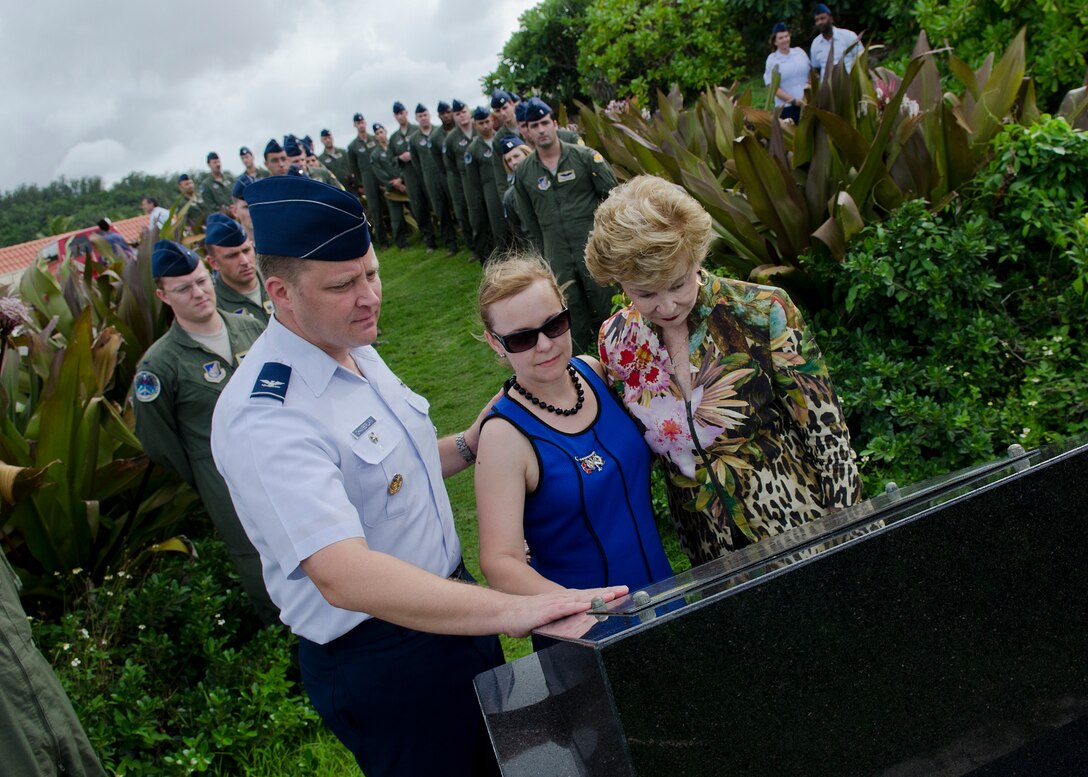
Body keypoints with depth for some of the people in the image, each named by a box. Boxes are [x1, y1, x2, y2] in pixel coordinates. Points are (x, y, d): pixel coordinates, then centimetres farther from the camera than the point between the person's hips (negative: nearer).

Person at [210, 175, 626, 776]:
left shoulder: (357, 353, 2)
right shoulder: (265, 417, -28)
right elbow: (342, 575, -39)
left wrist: (468, 445, 0)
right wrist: (511, 610, -44)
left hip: (450, 604, 9)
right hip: (379, 661, -8)